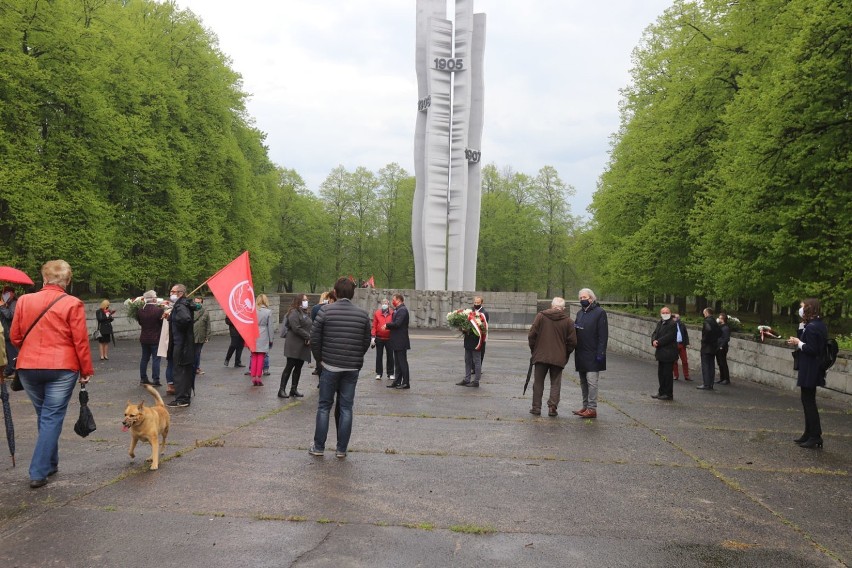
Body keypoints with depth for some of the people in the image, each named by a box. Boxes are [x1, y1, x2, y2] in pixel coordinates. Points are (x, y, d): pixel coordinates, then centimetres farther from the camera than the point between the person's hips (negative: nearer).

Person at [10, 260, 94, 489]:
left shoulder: (24, 300, 1)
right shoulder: (72, 304, -9)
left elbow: (15, 337, 7)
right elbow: (81, 341, -8)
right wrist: (86, 370, 2)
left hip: (28, 368, 4)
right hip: (61, 369, -4)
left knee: (44, 415, 19)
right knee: (52, 418, 3)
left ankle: (50, 463, 29)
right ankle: (38, 472, -1)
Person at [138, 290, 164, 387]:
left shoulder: (140, 310, -1)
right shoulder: (159, 310, -19)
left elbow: (140, 323, 9)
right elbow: (163, 323, -11)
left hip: (144, 338, 6)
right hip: (155, 338, -6)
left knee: (144, 358, 16)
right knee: (155, 359, 0)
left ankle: (143, 378, 23)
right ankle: (156, 380, 0)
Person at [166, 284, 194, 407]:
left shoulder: (180, 306, -16)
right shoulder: (180, 305, 16)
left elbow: (185, 318, -34)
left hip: (181, 344, -10)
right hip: (186, 343, 10)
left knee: (179, 371, -5)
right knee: (186, 371, 15)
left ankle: (181, 399, -1)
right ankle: (186, 396, 23)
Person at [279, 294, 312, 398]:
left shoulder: (306, 313, 17)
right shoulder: (294, 313, -11)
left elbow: (310, 327, 16)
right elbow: (296, 328, -20)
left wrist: (309, 338, -2)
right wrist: (308, 336, -16)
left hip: (303, 345, 8)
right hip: (294, 345, -8)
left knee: (298, 367, 11)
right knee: (289, 367, -5)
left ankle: (294, 389, 19)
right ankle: (282, 390, 1)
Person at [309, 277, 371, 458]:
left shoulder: (325, 311, -7)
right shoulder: (363, 314, 0)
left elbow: (314, 338, -6)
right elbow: (366, 342, 4)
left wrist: (320, 358, 9)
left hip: (330, 366, -1)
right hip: (352, 368, 2)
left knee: (324, 407, 10)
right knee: (346, 408, 8)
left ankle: (318, 447, 15)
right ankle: (342, 449, 12)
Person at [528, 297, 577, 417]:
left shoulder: (541, 316, -2)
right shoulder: (568, 321, -1)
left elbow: (531, 335, -3)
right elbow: (572, 341, -1)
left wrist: (533, 349, 10)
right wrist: (565, 354, 13)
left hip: (540, 356, 0)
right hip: (559, 358, 0)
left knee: (538, 382, 10)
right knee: (555, 383, 9)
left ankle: (536, 407, 12)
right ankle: (552, 407, 1)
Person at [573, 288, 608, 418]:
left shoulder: (599, 312, -7)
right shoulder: (580, 313, 16)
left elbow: (603, 335, -11)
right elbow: (575, 332, 23)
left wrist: (600, 353, -16)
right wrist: (574, 327, -1)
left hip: (593, 355, -8)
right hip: (581, 354, 8)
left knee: (591, 381, -8)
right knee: (583, 382, 12)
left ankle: (592, 409, -5)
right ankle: (585, 406, 20)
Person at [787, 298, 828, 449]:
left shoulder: (811, 327, -20)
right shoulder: (820, 325, 11)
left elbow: (811, 349, -24)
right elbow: (813, 344, 8)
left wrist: (798, 343, -11)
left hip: (809, 371, -10)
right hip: (814, 369, 10)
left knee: (809, 402, -3)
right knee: (808, 401, 16)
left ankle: (815, 437, 1)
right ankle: (809, 434, 24)